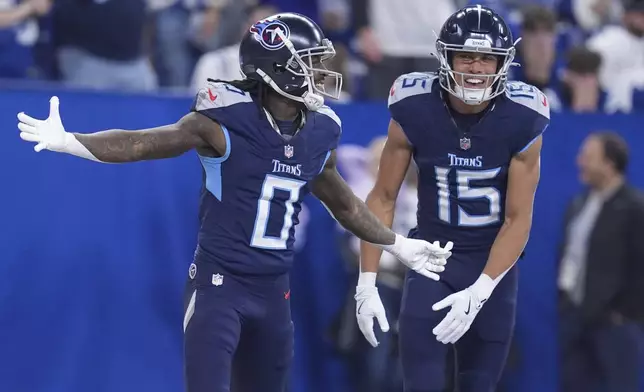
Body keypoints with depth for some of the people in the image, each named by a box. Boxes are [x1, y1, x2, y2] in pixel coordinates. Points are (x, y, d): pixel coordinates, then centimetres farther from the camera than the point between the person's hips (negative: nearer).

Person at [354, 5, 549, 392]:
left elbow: (518, 219, -11)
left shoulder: (522, 121, -14)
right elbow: (383, 198, -3)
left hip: (493, 262, 1)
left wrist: (478, 293, -19)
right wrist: (367, 284, -8)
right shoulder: (414, 110, -13)